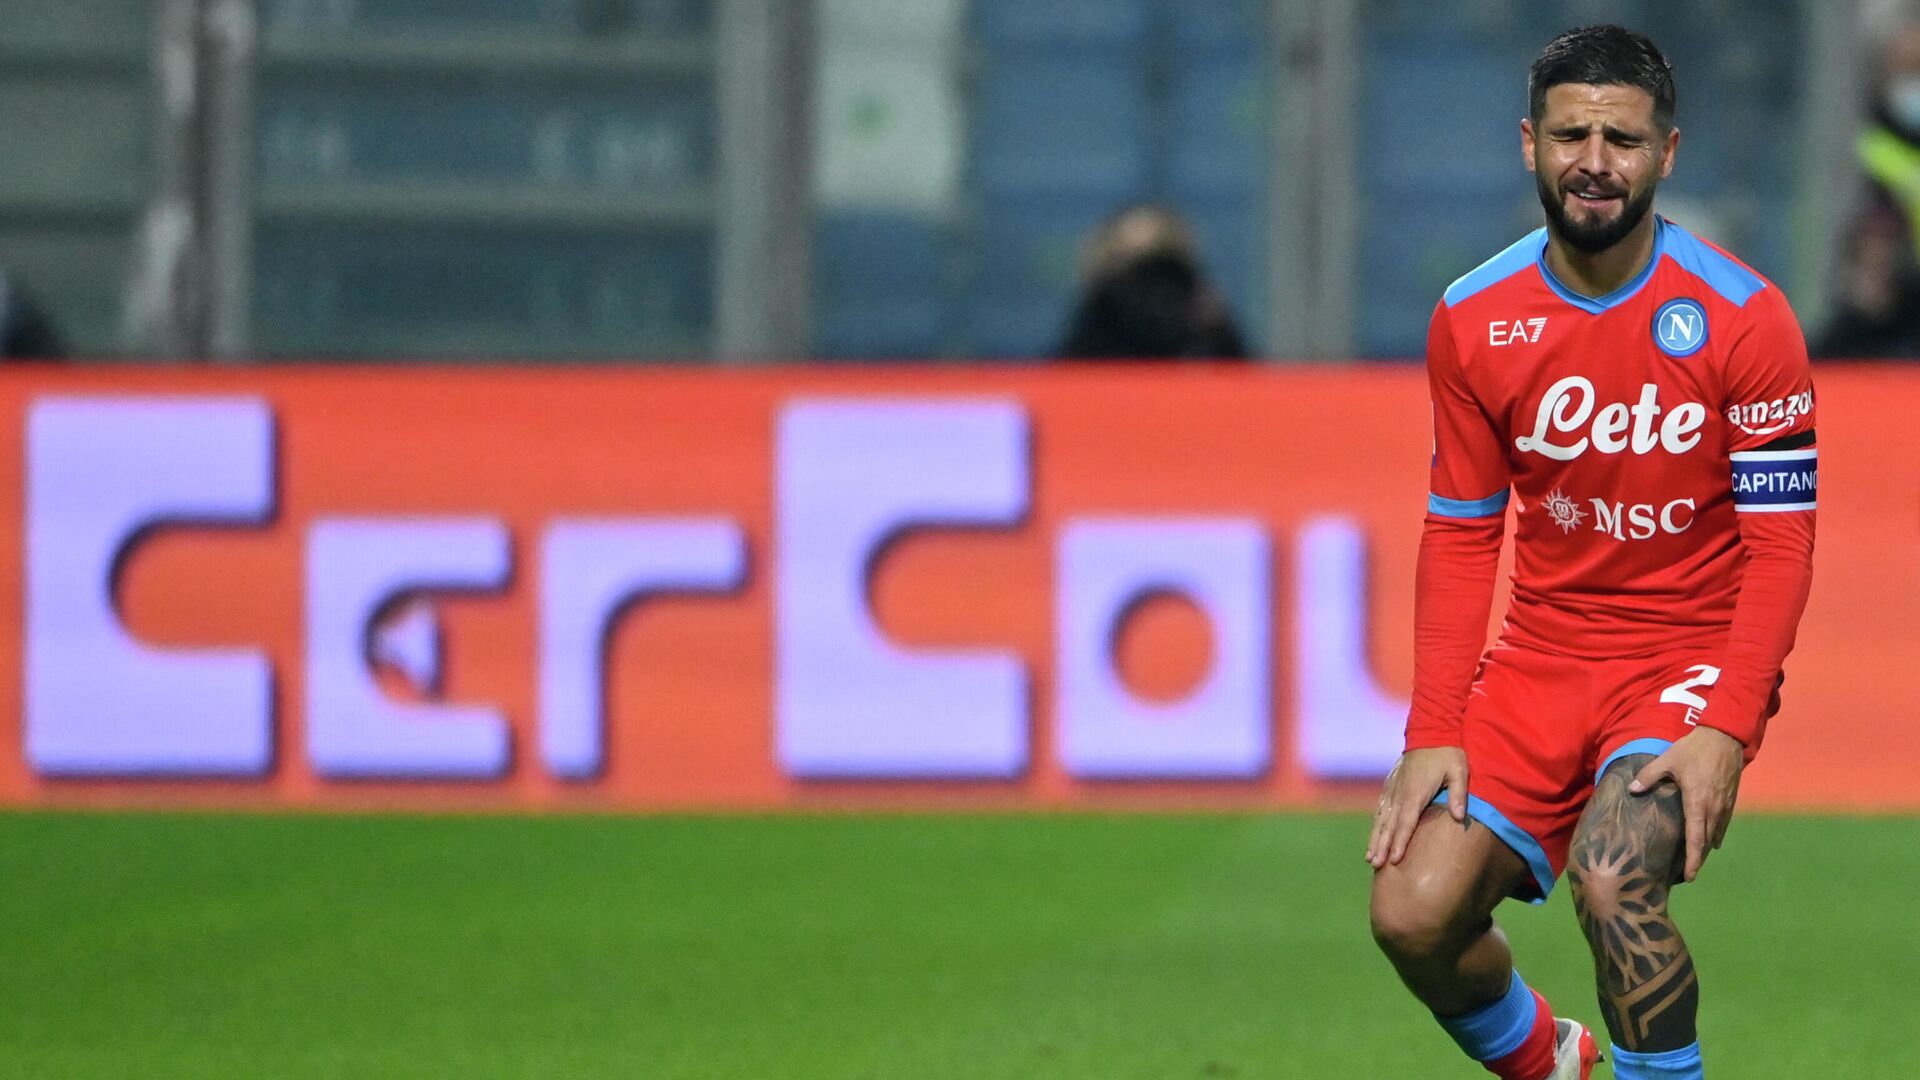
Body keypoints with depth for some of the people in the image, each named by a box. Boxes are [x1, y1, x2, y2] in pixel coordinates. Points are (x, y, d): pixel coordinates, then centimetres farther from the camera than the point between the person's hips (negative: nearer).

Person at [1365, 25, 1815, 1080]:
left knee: (1611, 880, -31)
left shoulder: (1743, 317, -11)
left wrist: (1725, 731, -21)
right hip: (1541, 652, 4)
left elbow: (1780, 542, -10)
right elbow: (1459, 535, 6)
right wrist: (1433, 732, -4)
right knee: (1412, 912, -10)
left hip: (1694, 651, -4)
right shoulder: (1471, 320, -1)